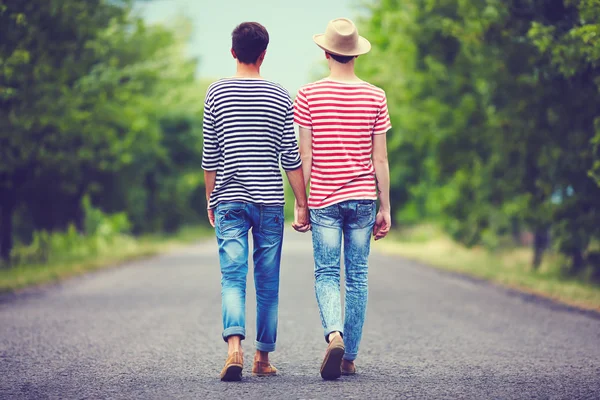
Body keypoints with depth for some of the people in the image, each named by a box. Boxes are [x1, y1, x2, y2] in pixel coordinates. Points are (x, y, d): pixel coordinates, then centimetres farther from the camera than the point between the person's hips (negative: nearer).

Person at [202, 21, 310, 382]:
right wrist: (302, 203, 7)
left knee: (233, 278, -2)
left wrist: (211, 201, 13)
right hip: (270, 202, 0)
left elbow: (210, 156, 3)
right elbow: (291, 157, 1)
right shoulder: (280, 97, 1)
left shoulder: (217, 93, 1)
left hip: (230, 202, 0)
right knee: (268, 282, 8)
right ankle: (263, 358, 15)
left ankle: (235, 345, -24)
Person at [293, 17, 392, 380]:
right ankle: (350, 358, 12)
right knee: (357, 278, 8)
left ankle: (335, 334, -23)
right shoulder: (375, 97, 2)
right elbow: (380, 159, 2)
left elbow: (305, 155, -3)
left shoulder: (309, 95, -3)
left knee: (326, 275, 3)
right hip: (363, 199, 2)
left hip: (324, 200, -1)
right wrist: (385, 208, 8)